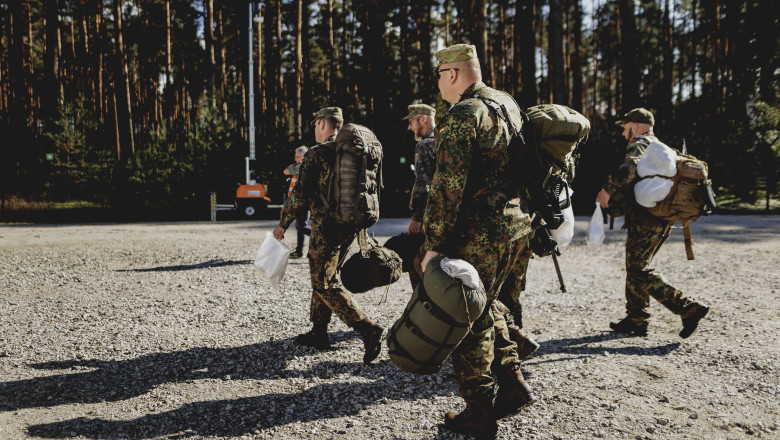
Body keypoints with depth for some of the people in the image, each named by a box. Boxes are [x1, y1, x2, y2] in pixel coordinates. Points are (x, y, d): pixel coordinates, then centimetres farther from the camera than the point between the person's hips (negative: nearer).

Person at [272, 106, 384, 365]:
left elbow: (300, 195, -13)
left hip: (326, 228, -8)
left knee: (325, 285, -4)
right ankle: (319, 333, 26)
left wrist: (283, 224, -1)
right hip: (350, 227, 8)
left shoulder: (316, 154, -11)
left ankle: (368, 330, -16)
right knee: (323, 278, 19)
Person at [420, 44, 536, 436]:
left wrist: (434, 244, -19)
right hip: (517, 223, 9)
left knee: (469, 318, 4)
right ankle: (512, 383, 23)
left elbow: (447, 187, -21)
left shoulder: (461, 116, -15)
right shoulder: (509, 105, 13)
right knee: (484, 305, 23)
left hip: (479, 232, -9)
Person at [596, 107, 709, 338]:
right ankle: (636, 319, 18)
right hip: (663, 218, 10)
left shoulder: (640, 142, -4)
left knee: (639, 270, -8)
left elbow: (632, 166, -27)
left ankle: (689, 308, -12)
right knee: (635, 267, 15)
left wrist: (608, 188, -31)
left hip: (646, 217, -10)